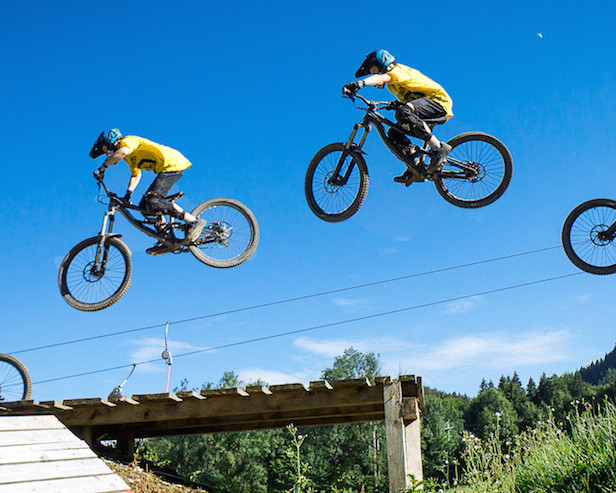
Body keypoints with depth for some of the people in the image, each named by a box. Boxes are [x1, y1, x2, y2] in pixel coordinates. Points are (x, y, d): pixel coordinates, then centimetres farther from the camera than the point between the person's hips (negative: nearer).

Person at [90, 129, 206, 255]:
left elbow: (123, 151, -28)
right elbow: (135, 175, 38)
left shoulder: (128, 140, -5)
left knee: (152, 201, -23)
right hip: (170, 166, 10)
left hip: (172, 163, -10)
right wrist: (128, 194, 26)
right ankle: (168, 240, 1)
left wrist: (102, 167, -22)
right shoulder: (129, 156, 25)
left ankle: (193, 221, -23)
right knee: (145, 206, 5)